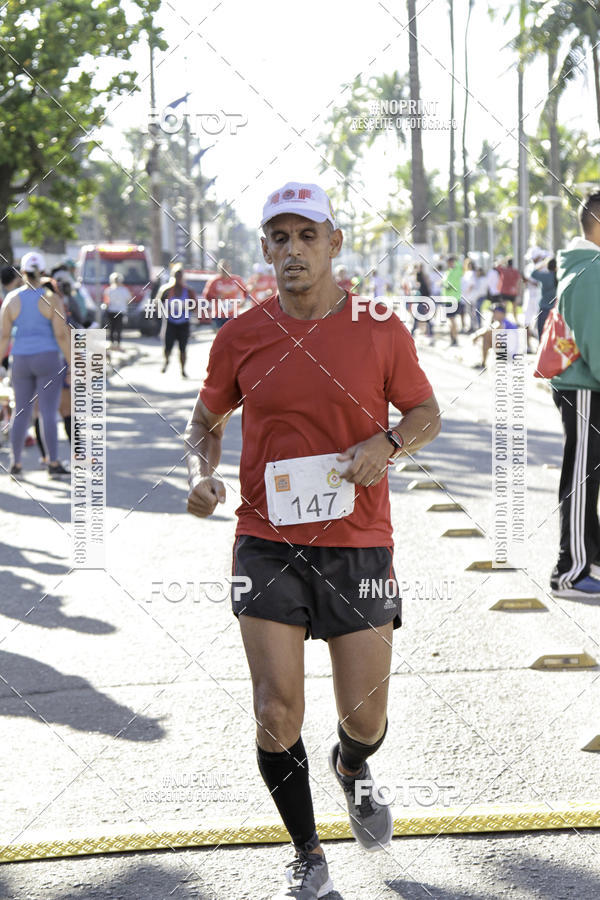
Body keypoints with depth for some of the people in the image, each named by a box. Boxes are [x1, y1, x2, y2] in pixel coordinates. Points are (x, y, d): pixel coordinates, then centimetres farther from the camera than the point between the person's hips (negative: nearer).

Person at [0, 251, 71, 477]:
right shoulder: (52, 299, -8)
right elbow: (62, 335, -10)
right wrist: (73, 365, -4)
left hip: (21, 361, 3)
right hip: (48, 359, -3)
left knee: (21, 412, 11)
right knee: (48, 412, -3)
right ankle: (53, 463, -6)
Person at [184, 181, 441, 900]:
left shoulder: (380, 329, -2)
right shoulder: (241, 337, 0)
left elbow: (425, 413, 9)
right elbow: (207, 421, 13)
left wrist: (385, 445, -12)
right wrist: (202, 474, -7)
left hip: (358, 544, 0)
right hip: (267, 543, 0)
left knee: (365, 715, 4)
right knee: (277, 714, -5)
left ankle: (352, 768, 44)